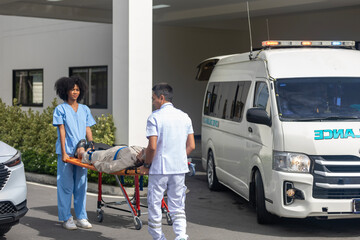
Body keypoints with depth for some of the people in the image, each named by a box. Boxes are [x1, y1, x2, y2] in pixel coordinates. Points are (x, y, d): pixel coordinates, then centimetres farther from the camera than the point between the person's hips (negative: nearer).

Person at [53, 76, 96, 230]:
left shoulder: (85, 110, 13)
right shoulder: (60, 109, 0)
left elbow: (88, 131, 12)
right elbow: (62, 131, -6)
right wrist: (64, 153, -12)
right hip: (66, 152, -4)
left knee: (81, 185, 6)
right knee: (66, 185, -1)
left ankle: (81, 218, 13)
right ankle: (66, 219, 6)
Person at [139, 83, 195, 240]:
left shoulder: (155, 117, -9)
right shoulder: (184, 117, 8)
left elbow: (152, 146, -16)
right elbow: (191, 146, 7)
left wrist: (146, 165, -3)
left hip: (159, 169, -5)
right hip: (180, 168, 5)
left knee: (154, 205, 9)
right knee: (177, 207, 11)